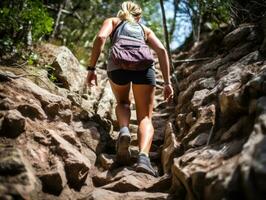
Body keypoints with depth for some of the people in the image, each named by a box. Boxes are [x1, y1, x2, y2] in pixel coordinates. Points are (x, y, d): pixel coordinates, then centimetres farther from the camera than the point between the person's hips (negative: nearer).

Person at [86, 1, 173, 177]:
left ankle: (124, 130, -4)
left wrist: (92, 68, 6)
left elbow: (101, 37, 9)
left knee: (122, 102, 28)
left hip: (118, 63, 0)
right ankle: (144, 157, -24)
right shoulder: (145, 29, 35)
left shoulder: (112, 21, 32)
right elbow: (161, 50, 18)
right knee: (145, 117, 5)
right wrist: (167, 82, 13)